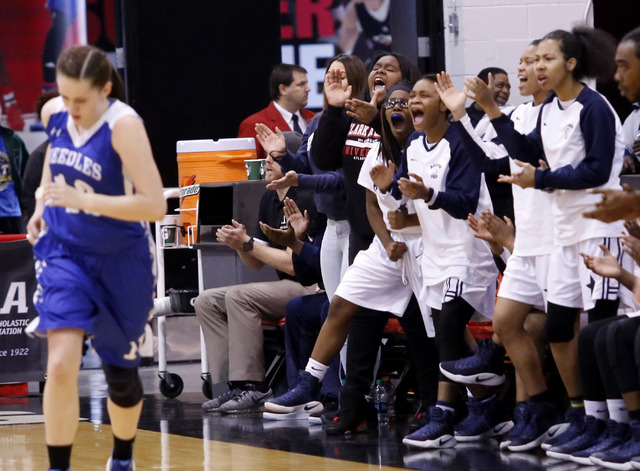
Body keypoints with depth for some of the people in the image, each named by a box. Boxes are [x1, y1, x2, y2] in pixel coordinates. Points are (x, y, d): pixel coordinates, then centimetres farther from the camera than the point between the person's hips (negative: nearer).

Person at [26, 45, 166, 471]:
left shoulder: (124, 125, -23)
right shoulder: (54, 113, -5)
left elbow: (154, 205, -29)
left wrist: (80, 199, -32)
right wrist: (43, 203, 8)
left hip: (121, 261, -3)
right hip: (65, 252, 3)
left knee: (120, 373, 13)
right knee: (61, 365, -17)